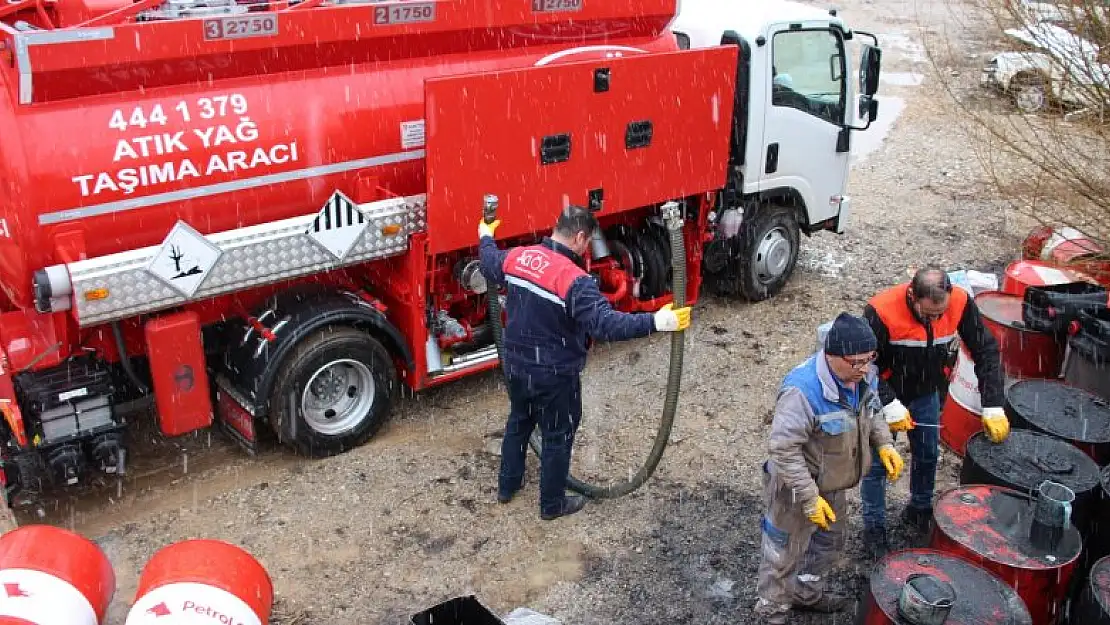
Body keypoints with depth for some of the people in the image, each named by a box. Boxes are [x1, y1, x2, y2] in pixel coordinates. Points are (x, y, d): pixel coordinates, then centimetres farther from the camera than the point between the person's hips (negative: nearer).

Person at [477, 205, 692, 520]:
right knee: (558, 437, 14)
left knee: (518, 422, 29)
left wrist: (485, 238, 38)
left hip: (516, 365, 7)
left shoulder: (518, 256, -6)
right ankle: (552, 504, 30)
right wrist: (656, 322, -38)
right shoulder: (573, 280, -28)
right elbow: (606, 323, -36)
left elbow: (490, 265, 17)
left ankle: (507, 485, 45)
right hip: (554, 375, -7)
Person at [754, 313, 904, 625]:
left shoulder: (863, 375, -11)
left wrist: (884, 444, -5)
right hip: (795, 486, -8)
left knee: (829, 543, 28)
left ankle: (807, 593, 54)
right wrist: (809, 497, -29)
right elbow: (783, 449, -32)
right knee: (784, 552, 13)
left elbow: (872, 412, 11)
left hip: (831, 483, 8)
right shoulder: (803, 390, -37)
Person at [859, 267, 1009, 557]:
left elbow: (986, 351, -13)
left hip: (926, 395, 4)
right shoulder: (882, 310, -33)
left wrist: (993, 407, -18)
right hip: (884, 396, -4)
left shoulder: (960, 303, -22)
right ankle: (874, 528, 19)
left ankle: (920, 510, 42)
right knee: (877, 462, 3)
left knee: (928, 455, 17)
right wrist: (890, 405, -28)